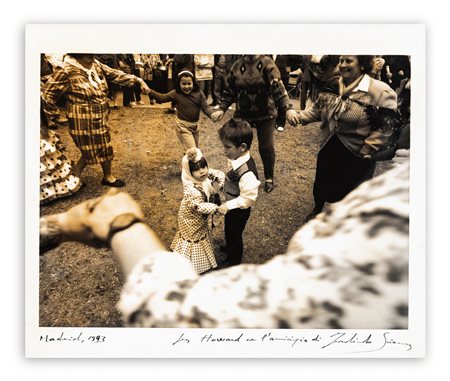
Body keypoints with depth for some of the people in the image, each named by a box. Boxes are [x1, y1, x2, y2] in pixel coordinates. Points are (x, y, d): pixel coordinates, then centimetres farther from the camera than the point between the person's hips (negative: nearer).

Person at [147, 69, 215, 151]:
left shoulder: (199, 93, -5)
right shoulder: (176, 94, -9)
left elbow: (205, 107, -8)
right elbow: (161, 98, -7)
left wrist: (213, 114, -27)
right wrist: (149, 91, -22)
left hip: (195, 125, 4)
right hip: (183, 126, -4)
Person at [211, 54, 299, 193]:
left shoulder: (267, 63, -9)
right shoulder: (237, 65, 2)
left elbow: (278, 87, -21)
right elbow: (230, 90, 9)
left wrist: (288, 108, -33)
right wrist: (222, 109, 0)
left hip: (265, 114, -3)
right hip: (242, 114, 3)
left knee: (266, 147, 3)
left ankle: (269, 179, 25)